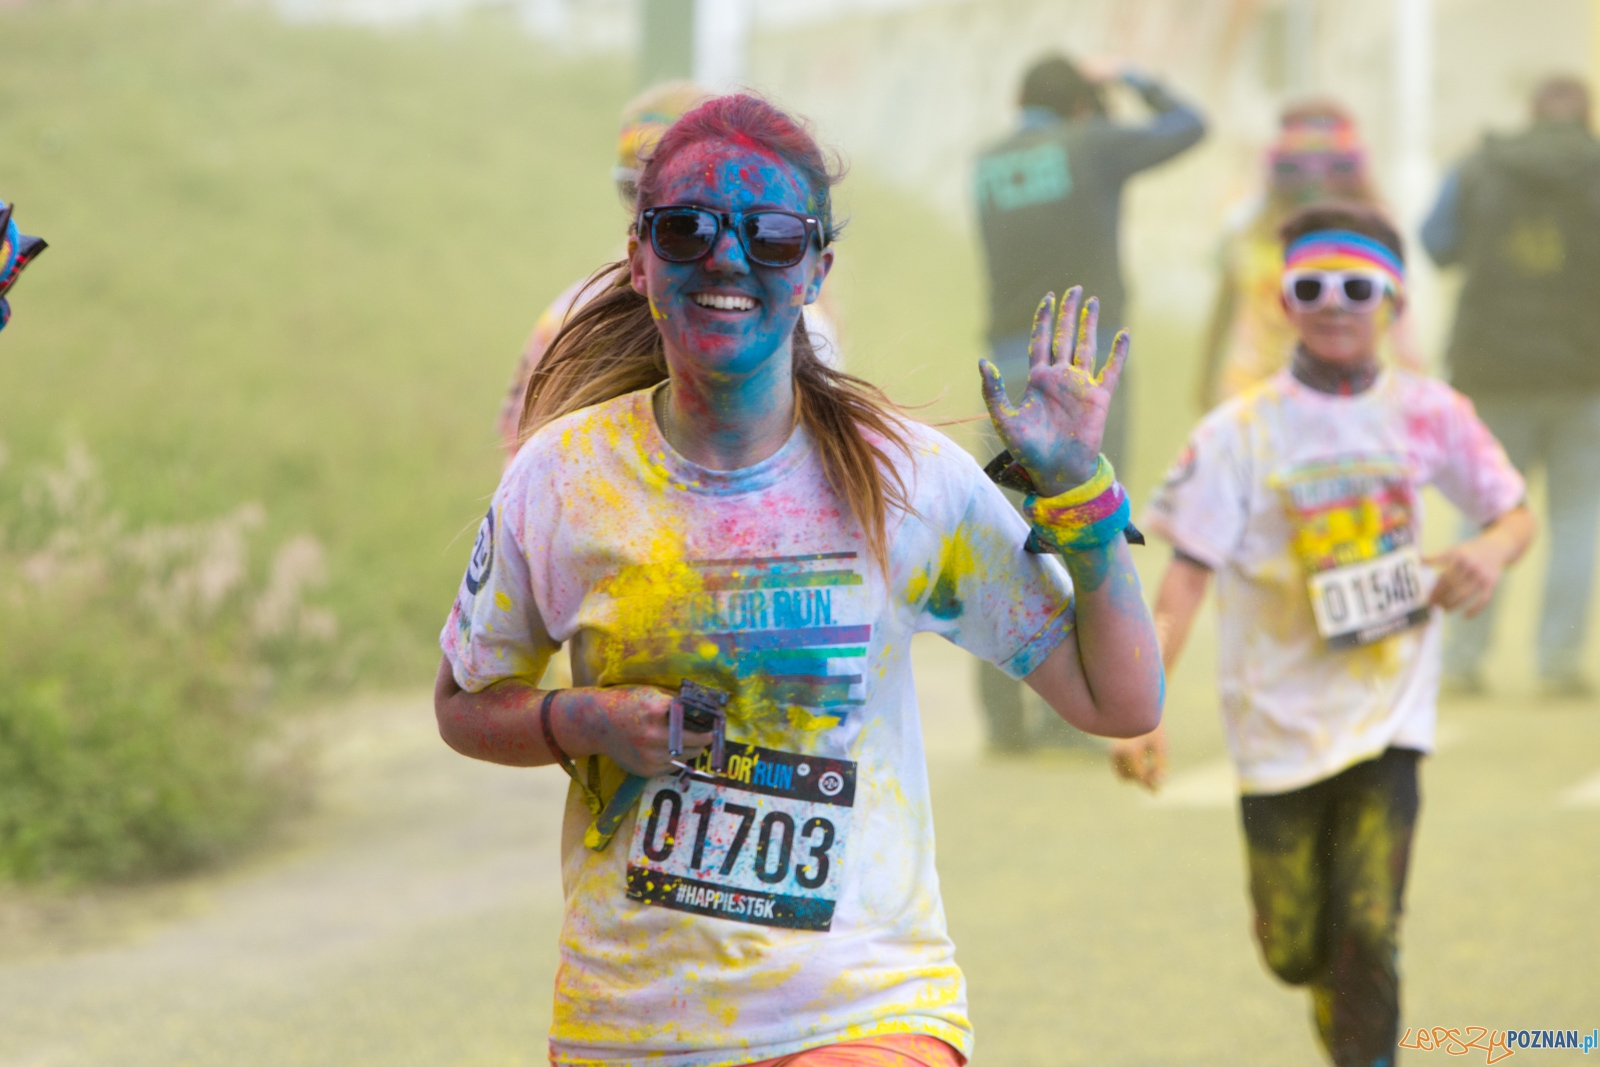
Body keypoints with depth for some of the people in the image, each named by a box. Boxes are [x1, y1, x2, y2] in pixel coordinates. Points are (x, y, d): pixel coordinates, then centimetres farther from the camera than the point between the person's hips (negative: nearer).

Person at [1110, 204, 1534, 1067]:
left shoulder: (1427, 413, -1)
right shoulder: (1238, 434, -7)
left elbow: (1514, 514, 10)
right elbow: (1185, 576, -11)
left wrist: (1491, 552, -15)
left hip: (1387, 710, 0)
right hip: (1279, 719, 0)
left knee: (1367, 933, -12)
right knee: (1294, 949, 7)